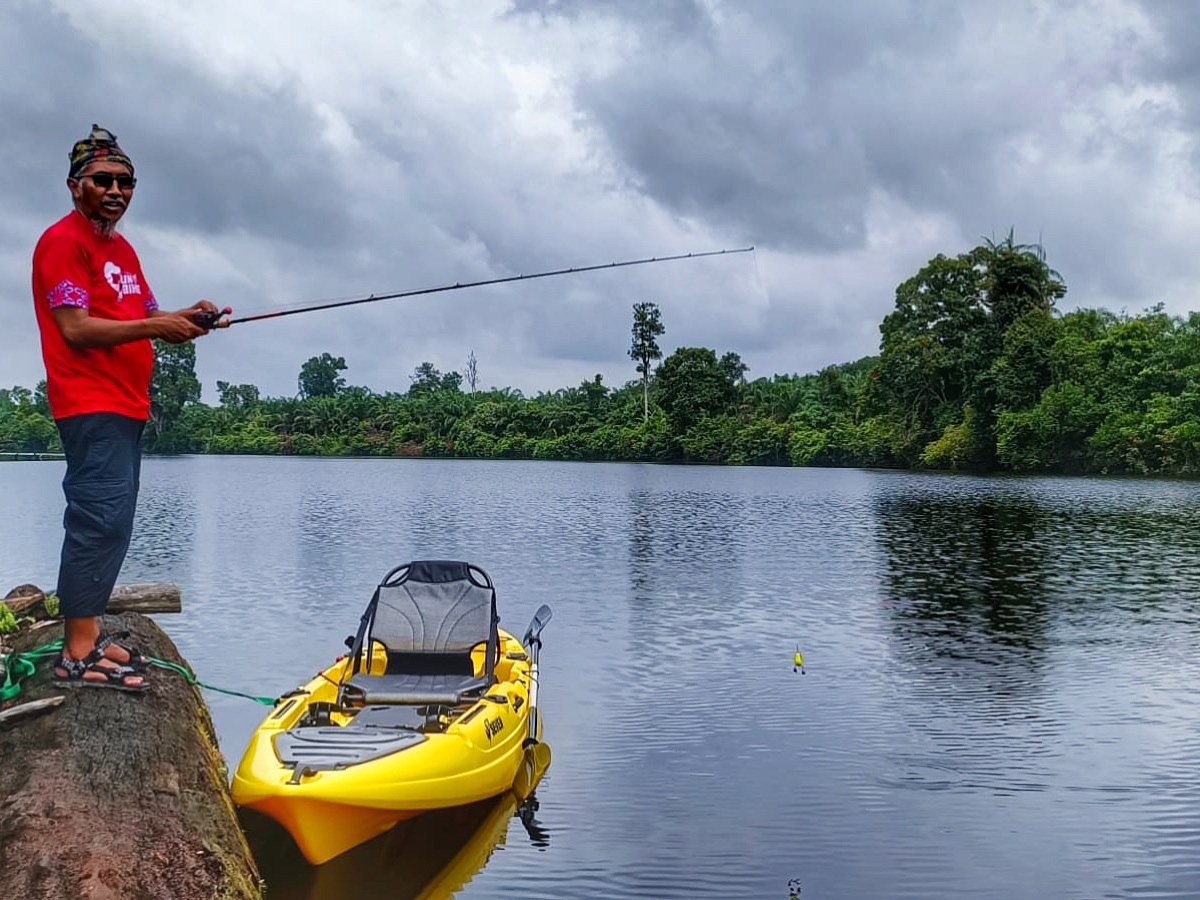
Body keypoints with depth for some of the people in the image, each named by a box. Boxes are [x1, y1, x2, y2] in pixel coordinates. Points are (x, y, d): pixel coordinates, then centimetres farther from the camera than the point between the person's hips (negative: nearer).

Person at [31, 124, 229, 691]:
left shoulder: (121, 249, 22)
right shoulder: (64, 241, -7)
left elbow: (142, 317, 21)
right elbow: (76, 329, -16)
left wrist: (186, 319, 1)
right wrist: (155, 327, -18)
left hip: (125, 406, 10)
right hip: (91, 405, -10)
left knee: (111, 524, 11)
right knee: (101, 521, -13)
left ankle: (87, 635, 18)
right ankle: (78, 656, -9)